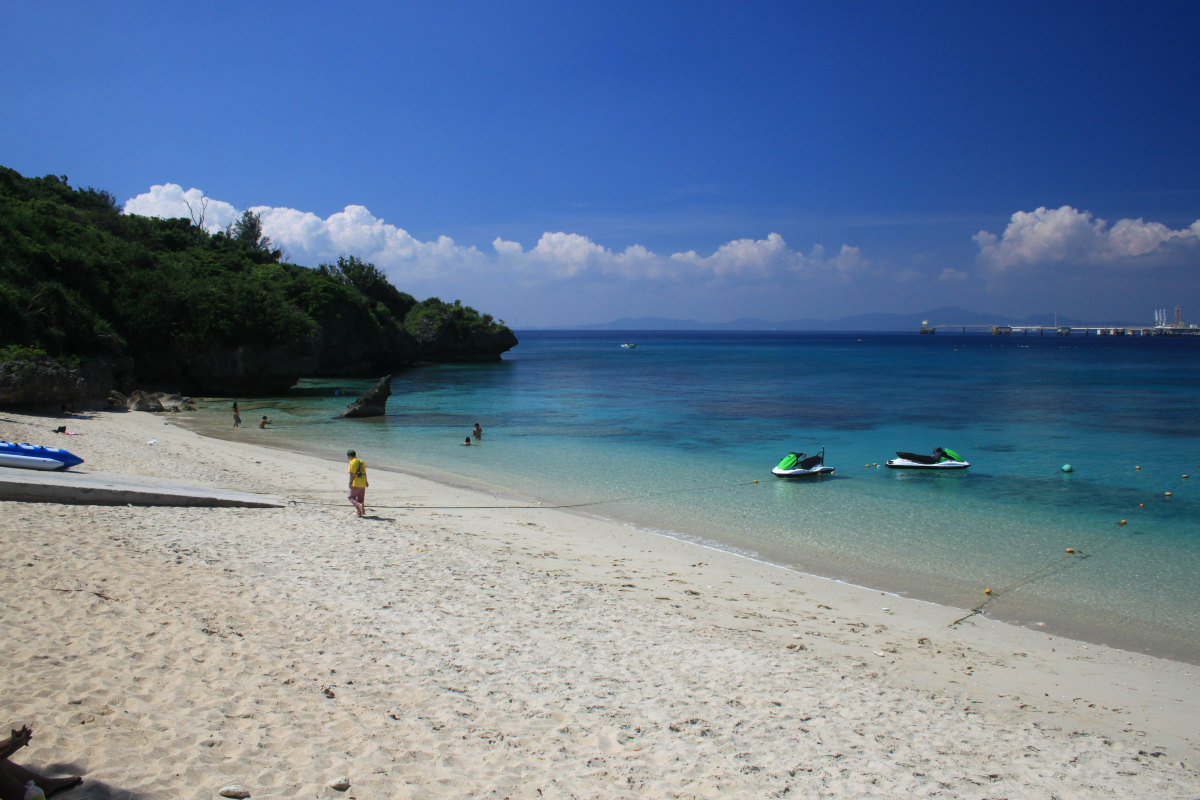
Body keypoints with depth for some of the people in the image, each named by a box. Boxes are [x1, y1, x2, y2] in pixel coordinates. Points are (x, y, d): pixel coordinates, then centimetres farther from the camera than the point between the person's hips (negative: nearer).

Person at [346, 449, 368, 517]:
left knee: (351, 497, 6)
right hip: (363, 484, 6)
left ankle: (359, 505, -18)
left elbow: (351, 474, -13)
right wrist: (366, 482, 20)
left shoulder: (352, 462, -10)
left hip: (355, 484, -6)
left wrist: (350, 483, -7)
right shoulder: (361, 461, 11)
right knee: (361, 499, 15)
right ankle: (359, 512, 16)